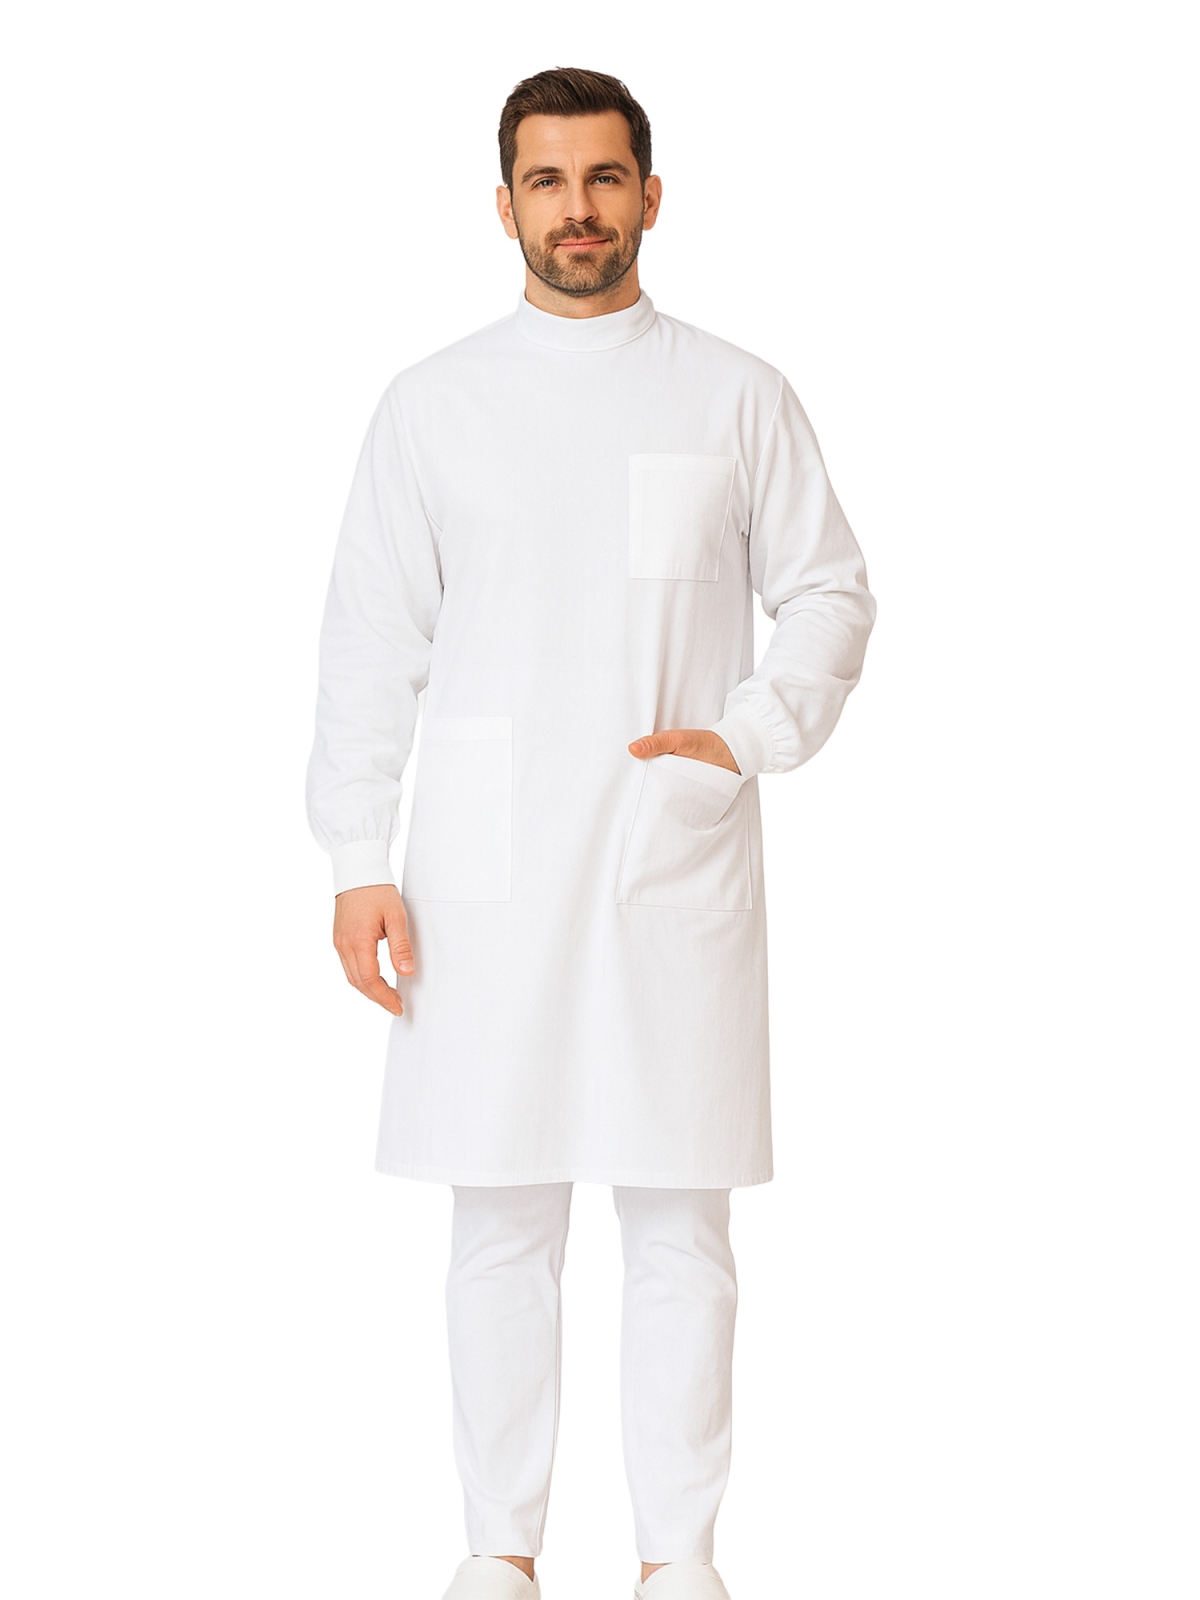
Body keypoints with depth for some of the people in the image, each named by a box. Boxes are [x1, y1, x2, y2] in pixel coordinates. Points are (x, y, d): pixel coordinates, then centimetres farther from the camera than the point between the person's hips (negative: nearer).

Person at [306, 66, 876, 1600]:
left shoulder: (737, 395, 6)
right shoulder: (430, 405, 7)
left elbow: (829, 593, 9)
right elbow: (372, 644, 5)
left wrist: (751, 734, -8)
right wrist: (358, 861, -1)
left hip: (680, 865, 0)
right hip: (485, 870, 0)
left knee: (680, 1218, 2)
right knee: (500, 1222, 5)